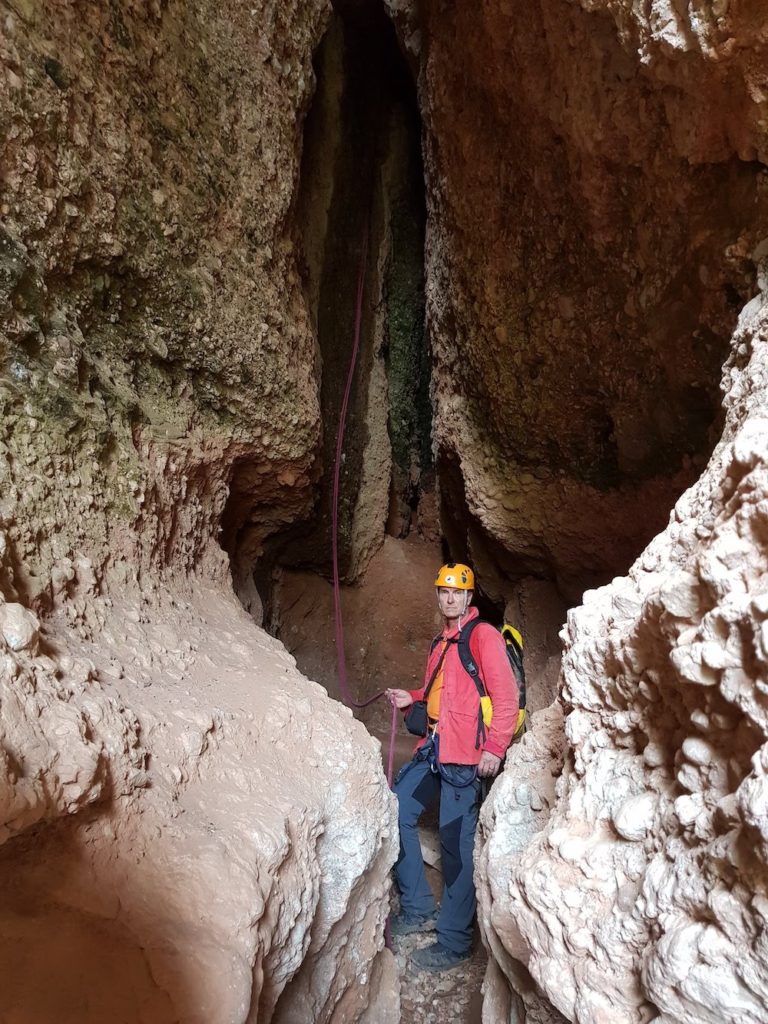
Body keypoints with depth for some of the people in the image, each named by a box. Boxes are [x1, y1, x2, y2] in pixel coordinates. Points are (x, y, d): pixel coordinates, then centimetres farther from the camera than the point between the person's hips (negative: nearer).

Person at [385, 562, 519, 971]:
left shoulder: (484, 636, -7)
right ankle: (418, 909, 19)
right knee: (397, 813, 6)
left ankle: (454, 941, 10)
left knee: (456, 842, -4)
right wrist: (410, 698, 15)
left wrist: (495, 748, -18)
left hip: (465, 755, -9)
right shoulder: (441, 642, 20)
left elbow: (506, 695, -13)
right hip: (434, 747, 9)